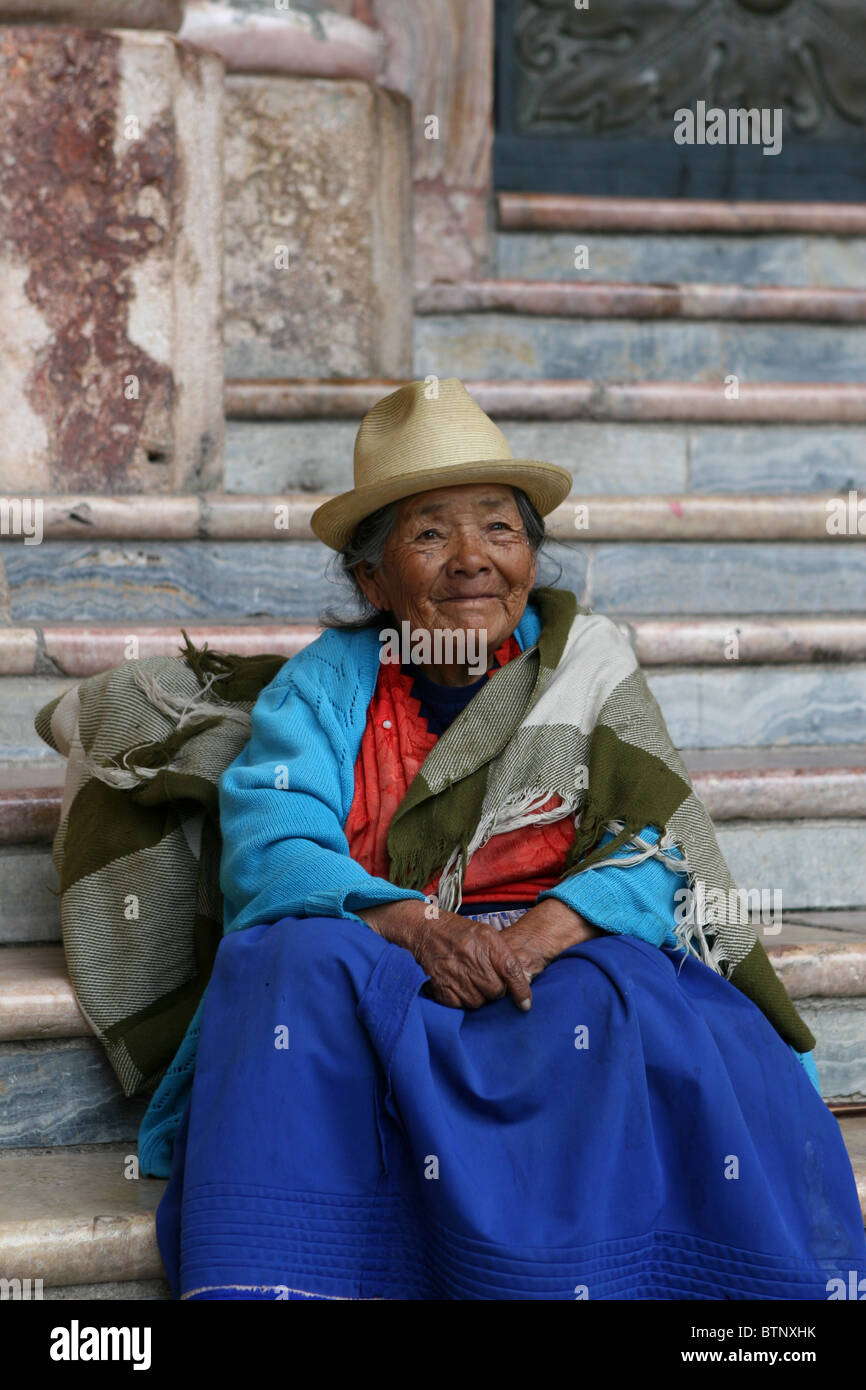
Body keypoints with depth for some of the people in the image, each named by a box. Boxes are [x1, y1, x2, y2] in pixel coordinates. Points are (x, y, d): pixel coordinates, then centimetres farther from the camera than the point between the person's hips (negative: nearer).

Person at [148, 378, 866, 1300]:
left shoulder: (588, 660, 10)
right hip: (371, 970, 1)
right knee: (297, 964, -31)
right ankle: (265, 1288, -31)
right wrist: (414, 926, -23)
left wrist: (545, 930, -21)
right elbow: (268, 851, -4)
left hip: (565, 961, 0)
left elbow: (659, 840, 0)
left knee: (610, 1004, -34)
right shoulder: (325, 685, 10)